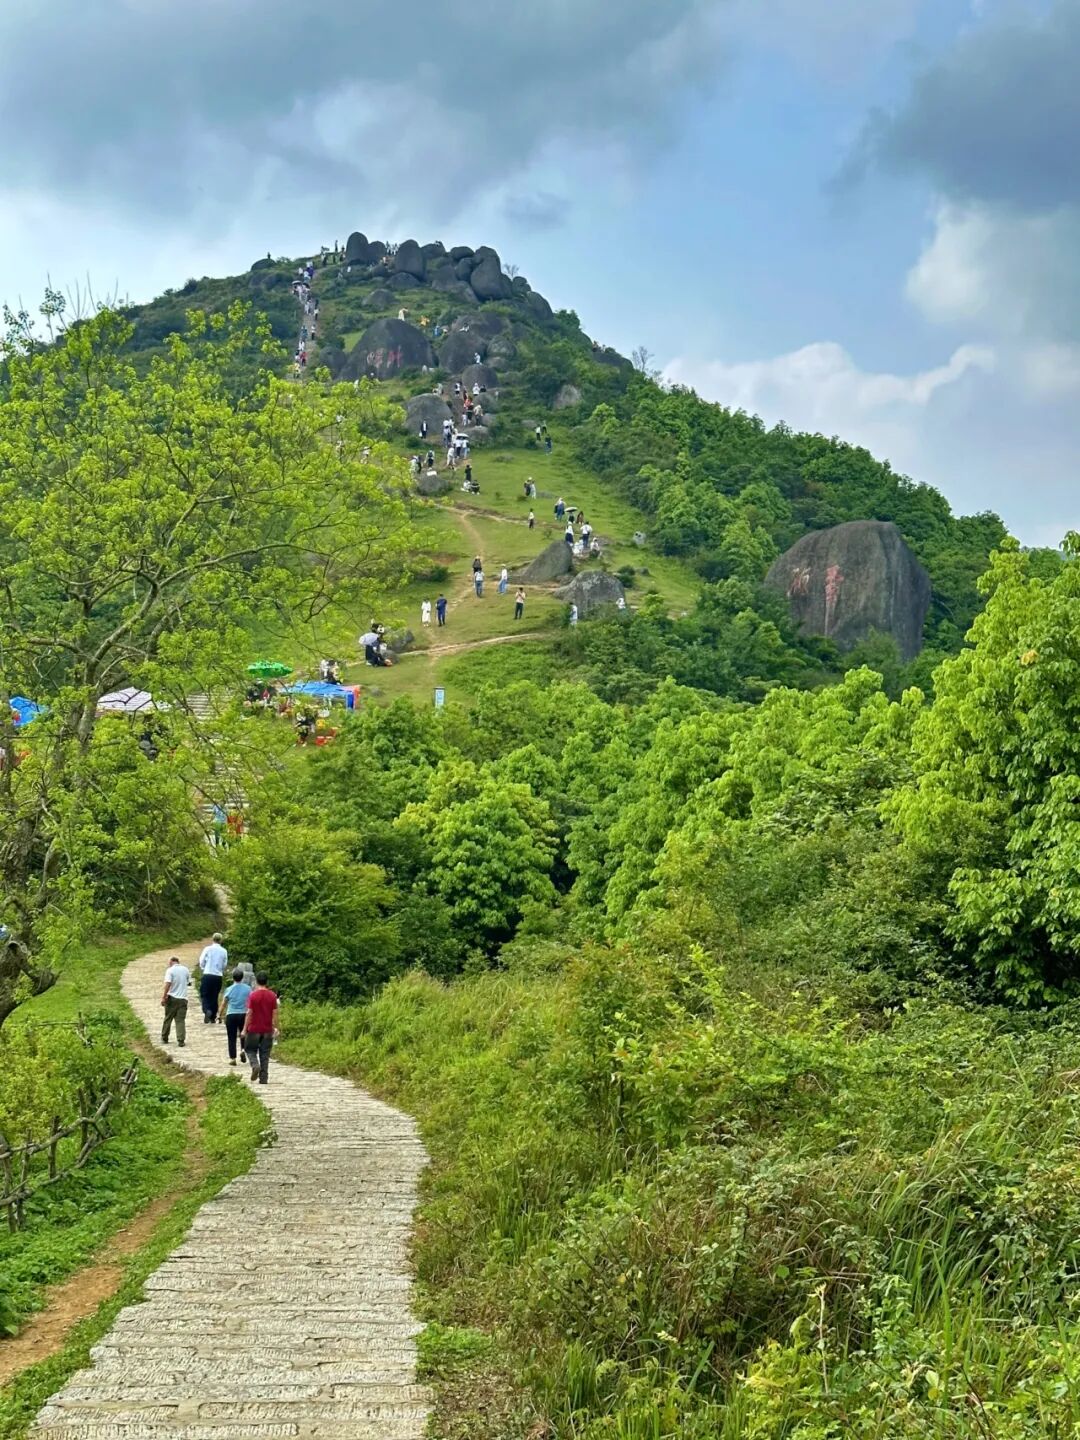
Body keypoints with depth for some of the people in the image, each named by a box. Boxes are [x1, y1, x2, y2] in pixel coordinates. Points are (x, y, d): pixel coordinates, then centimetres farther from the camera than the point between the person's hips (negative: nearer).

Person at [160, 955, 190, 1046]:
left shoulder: (170, 970, -7)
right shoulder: (185, 969, 6)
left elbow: (168, 984, -18)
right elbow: (189, 982, 16)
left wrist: (164, 997, -17)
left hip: (172, 998, -3)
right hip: (183, 998, 3)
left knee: (167, 1019, 13)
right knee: (181, 1020, 2)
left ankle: (164, 1039, 23)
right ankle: (181, 1041, -6)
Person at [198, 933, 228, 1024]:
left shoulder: (208, 949, -5)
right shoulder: (224, 951, 0)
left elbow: (201, 962, -1)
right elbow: (225, 965, 5)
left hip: (207, 975, -2)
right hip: (218, 976, 2)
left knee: (204, 995, 4)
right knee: (214, 996, 11)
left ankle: (207, 1010, -22)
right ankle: (213, 1017, 13)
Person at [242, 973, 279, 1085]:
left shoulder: (253, 995, -9)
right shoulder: (272, 995, -1)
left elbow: (249, 1013, -10)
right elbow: (275, 1013, 0)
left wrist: (245, 1029, -5)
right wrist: (275, 1028, 8)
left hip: (254, 1029, -3)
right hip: (267, 1030, 3)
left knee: (250, 1050, 13)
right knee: (265, 1055, 8)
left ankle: (255, 1065, -14)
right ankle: (263, 1078, 6)